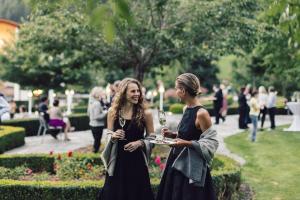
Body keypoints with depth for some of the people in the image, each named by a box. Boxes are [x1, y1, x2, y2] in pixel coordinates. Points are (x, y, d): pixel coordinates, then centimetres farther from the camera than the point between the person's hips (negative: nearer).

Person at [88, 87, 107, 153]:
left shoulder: (91, 102, 8)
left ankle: (95, 150, 23)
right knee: (97, 140, -1)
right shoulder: (97, 103, -20)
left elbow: (88, 113, 18)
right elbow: (97, 116, -24)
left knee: (96, 140, 17)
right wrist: (105, 113, -13)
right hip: (98, 125, -9)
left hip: (92, 124, 9)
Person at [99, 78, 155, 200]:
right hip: (117, 161, 2)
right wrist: (113, 136, -11)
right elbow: (108, 136, 10)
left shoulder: (145, 113, -4)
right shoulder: (113, 112, 1)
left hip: (136, 162, -2)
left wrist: (140, 142, -16)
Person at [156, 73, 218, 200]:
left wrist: (187, 143, -25)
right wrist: (174, 135, 5)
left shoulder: (201, 113, -20)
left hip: (192, 167, -8)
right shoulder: (187, 109, 6)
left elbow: (210, 142, -18)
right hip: (178, 163, 9)